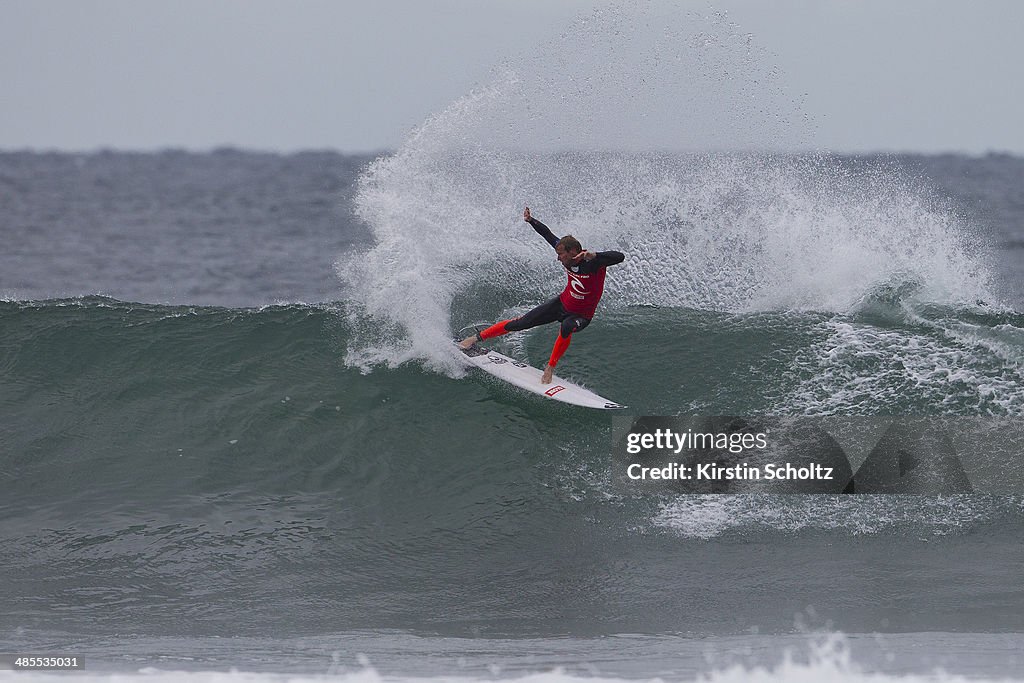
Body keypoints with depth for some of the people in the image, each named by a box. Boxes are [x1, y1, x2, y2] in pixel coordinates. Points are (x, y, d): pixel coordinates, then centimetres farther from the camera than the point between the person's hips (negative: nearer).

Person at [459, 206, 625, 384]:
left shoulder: (593, 262, -31)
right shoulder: (568, 257, -14)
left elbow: (619, 257, -47)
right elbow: (548, 235, 3)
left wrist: (593, 256, -59)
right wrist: (530, 220, 5)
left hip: (581, 315, -5)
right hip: (562, 303, 5)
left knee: (566, 327, -41)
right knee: (520, 323, 2)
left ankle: (550, 368, -24)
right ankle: (477, 338, 17)